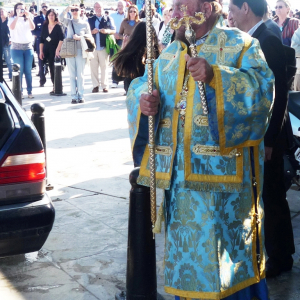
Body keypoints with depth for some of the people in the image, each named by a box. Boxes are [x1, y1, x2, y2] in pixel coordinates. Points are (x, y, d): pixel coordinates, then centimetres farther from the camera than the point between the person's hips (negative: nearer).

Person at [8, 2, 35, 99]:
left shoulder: (27, 19, 11)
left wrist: (28, 16, -19)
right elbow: (12, 27, -18)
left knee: (28, 71, 1)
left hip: (28, 47, 2)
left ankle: (30, 91, 5)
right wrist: (18, 16, -23)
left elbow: (32, 27, -8)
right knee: (19, 71, -4)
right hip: (16, 47, -2)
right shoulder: (12, 19, 3)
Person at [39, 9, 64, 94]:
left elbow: (62, 39, -14)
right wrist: (41, 51, 5)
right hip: (46, 51, 4)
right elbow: (41, 40, 10)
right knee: (51, 69, 5)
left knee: (55, 69, -5)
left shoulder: (58, 26, -7)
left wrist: (58, 49, -20)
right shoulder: (45, 26, 8)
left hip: (55, 51, -4)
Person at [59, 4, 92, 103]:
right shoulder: (68, 22, 10)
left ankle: (80, 95, 4)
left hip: (81, 51, -1)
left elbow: (89, 36, 5)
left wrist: (79, 37, -9)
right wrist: (68, 7, -13)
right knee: (72, 74, 1)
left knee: (80, 74, 0)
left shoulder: (85, 23, 7)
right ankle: (74, 96, 3)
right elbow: (60, 18, -9)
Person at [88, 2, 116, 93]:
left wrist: (107, 31, -13)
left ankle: (105, 85, 3)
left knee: (104, 66, -1)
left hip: (104, 47, -1)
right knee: (93, 67, -1)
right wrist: (92, 32, -9)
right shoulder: (90, 20, 14)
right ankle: (95, 85, 3)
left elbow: (114, 31, 7)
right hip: (93, 47, 2)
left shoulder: (108, 19, 11)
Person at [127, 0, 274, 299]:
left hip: (222, 169, -5)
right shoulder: (170, 53, 15)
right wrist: (143, 98, -8)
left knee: (222, 243, 1)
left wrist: (215, 76, -29)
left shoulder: (240, 45, -3)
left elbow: (262, 87, -16)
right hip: (179, 170, 6)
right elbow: (140, 84, 15)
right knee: (185, 244, 14)